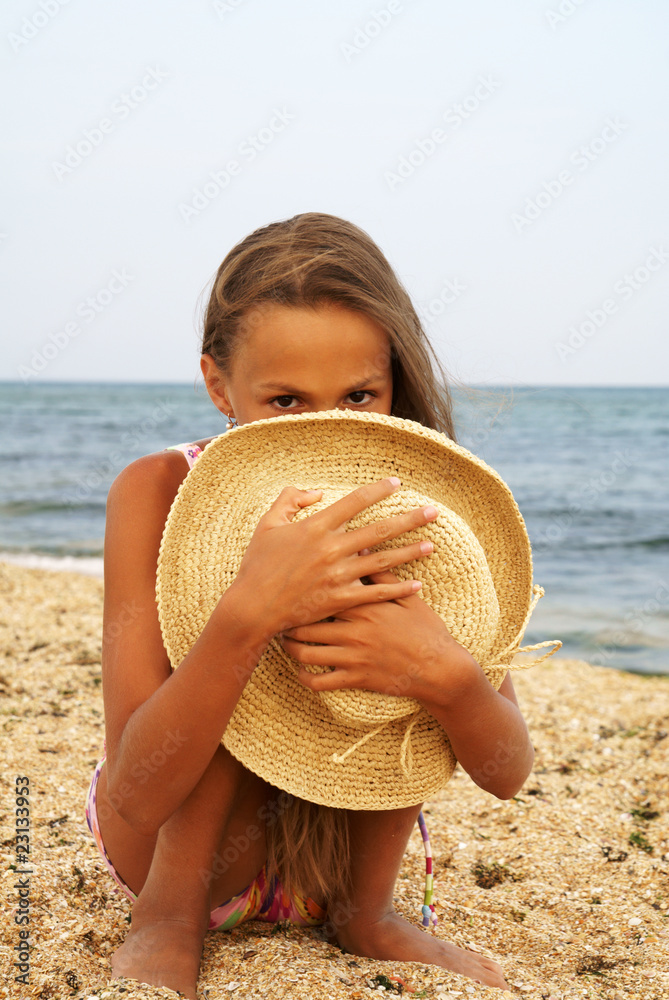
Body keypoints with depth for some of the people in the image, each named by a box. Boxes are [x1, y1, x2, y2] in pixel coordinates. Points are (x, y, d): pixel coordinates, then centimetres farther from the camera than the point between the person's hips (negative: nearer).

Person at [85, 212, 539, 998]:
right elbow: (133, 799, -30)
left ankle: (366, 912, -5)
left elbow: (509, 773, -16)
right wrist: (248, 615, -47)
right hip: (173, 843, -2)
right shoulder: (159, 492, -23)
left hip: (336, 840, 3)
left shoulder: (416, 503, -16)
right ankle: (169, 921, -14)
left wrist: (450, 676, -40)